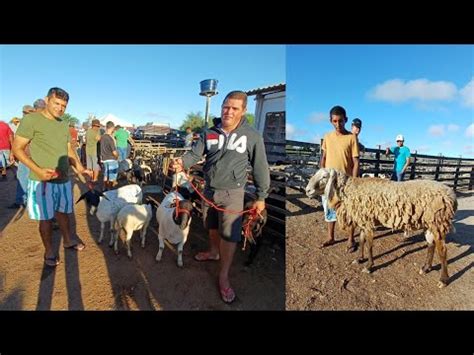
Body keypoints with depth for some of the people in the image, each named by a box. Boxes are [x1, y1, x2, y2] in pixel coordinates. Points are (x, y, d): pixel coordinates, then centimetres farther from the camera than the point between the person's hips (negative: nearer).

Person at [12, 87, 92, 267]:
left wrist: (80, 168, 0)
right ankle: (49, 251, 25)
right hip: (42, 180, -5)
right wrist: (38, 170, -22)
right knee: (46, 217, 7)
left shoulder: (63, 125, 9)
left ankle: (68, 240, 38)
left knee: (63, 212, 20)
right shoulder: (31, 120, -10)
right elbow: (17, 148, -10)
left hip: (63, 179, 6)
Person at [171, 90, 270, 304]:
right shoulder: (209, 133, -1)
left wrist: (261, 197, -5)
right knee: (212, 227, 23)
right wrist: (182, 163, -29)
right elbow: (195, 153, -5)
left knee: (229, 235, -1)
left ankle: (224, 276, 18)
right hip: (209, 189, 4)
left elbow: (260, 167, -7)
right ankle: (214, 252, 50)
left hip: (232, 193, -4)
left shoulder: (252, 136, -11)